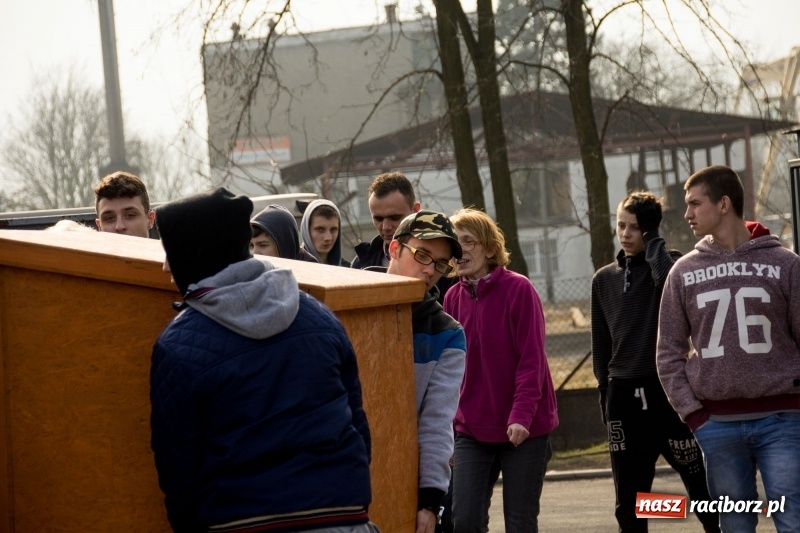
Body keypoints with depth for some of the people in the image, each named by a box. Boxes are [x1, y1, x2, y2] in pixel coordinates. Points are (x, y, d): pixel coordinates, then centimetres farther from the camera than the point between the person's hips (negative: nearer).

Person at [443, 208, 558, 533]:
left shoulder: (519, 289, -8)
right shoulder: (453, 298, 5)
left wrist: (522, 415, -21)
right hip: (472, 432, 4)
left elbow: (532, 359, -12)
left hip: (525, 431, -4)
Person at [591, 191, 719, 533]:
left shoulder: (671, 264, -1)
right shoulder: (605, 280, 13)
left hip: (670, 392, -4)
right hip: (624, 398, 5)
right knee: (629, 504, 6)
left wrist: (652, 244, -13)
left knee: (704, 491, -1)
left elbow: (669, 279, -27)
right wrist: (605, 393, 12)